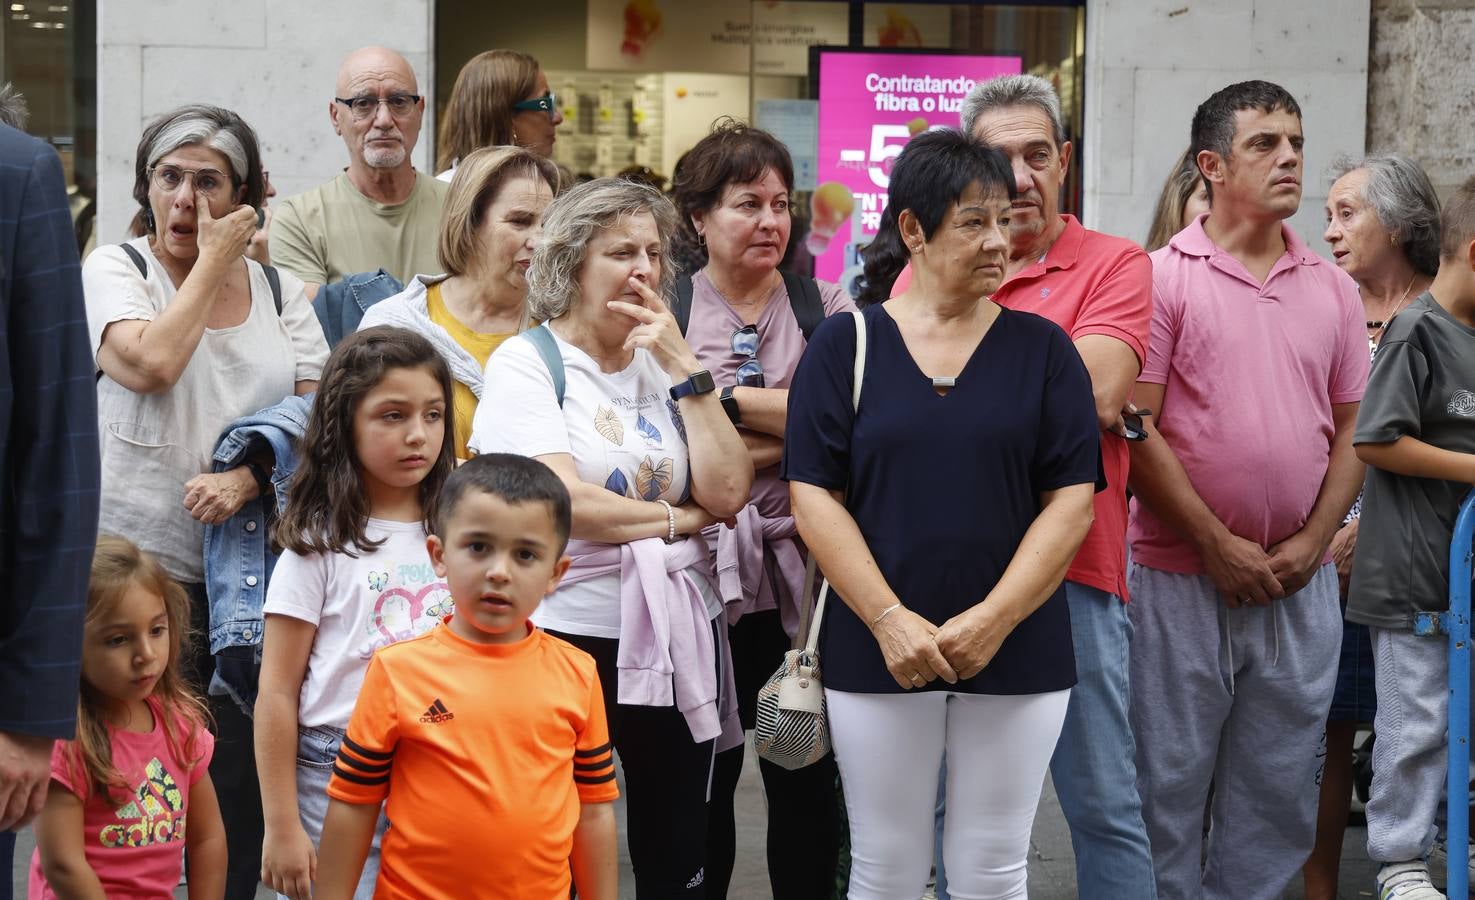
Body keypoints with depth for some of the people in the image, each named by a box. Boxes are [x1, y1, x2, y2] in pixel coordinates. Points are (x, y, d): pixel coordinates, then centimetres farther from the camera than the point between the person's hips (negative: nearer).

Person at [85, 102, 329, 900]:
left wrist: (247, 477, -12)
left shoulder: (281, 292, 13)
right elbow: (151, 363, -17)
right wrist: (213, 263, -6)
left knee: (241, 780, 1)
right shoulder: (114, 271, 3)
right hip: (137, 568, -3)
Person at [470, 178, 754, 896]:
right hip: (573, 633, -5)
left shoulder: (667, 366, 10)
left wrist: (681, 365, -5)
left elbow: (728, 492, -2)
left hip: (678, 638, 5)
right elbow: (566, 502, -17)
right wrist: (682, 518, -4)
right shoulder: (526, 363, -5)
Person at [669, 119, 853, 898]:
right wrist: (790, 427, -12)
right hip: (703, 568, -1)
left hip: (803, 570, 1)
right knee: (701, 777, 8)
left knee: (807, 777, 6)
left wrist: (727, 398, -12)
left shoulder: (824, 307, 7)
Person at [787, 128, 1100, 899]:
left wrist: (994, 620, -12)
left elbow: (1071, 501, -1)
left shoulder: (1041, 349, 4)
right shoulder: (844, 346, 2)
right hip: (879, 651, -1)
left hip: (1016, 654, 1)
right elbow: (814, 497, -3)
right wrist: (889, 620, -13)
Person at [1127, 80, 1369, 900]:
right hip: (1182, 577, -4)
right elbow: (1134, 430, -10)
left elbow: (1350, 431, 11)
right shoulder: (1164, 278, -5)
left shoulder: (1332, 289, 9)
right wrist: (1219, 544, -13)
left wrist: (1311, 543, -4)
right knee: (1168, 783, 3)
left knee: (1279, 787, 10)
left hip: (1301, 582, 4)